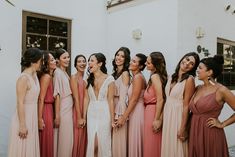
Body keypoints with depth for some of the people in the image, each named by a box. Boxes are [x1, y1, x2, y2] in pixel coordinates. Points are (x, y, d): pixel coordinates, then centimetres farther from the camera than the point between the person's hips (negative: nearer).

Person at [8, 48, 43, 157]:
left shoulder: (35, 75, 6)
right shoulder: (24, 78, -19)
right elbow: (20, 103, -20)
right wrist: (22, 125, -19)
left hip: (32, 116, 8)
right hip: (24, 117, -8)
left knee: (31, 148, 17)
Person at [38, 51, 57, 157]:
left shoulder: (49, 76, 12)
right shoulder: (46, 77, -15)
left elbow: (49, 96, 10)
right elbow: (41, 99, -18)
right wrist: (40, 119, -20)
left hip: (49, 109, 9)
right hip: (45, 111, -9)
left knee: (47, 141, 17)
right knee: (45, 142, 3)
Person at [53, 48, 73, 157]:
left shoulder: (65, 72, 12)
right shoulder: (58, 72, -12)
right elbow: (57, 95, -17)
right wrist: (57, 115, -19)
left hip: (68, 109, 8)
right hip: (62, 110, -8)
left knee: (68, 139, 14)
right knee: (64, 140, 1)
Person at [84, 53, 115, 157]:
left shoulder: (109, 79, -8)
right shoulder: (89, 80, 5)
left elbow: (110, 100, -7)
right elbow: (86, 99, 7)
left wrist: (112, 119, -6)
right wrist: (84, 116, 6)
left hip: (104, 114, -3)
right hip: (91, 114, 4)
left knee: (103, 143, 6)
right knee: (92, 144, 7)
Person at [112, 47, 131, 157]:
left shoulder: (125, 73, -9)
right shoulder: (115, 73, 12)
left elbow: (123, 96, -15)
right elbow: (111, 95, 11)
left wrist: (118, 115, -17)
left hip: (119, 108, -7)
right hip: (112, 107, 7)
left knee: (118, 138, 2)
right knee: (112, 139, 14)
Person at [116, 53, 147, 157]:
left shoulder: (138, 77, -16)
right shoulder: (135, 77, 11)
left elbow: (134, 100, -19)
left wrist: (123, 117, -17)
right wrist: (125, 115, 12)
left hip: (137, 112, -9)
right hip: (134, 111, 9)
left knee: (135, 141, 3)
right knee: (134, 141, 16)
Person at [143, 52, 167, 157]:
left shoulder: (155, 76, -14)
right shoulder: (157, 76, 11)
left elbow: (160, 99, -19)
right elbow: (161, 97, 5)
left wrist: (156, 119, -18)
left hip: (153, 111, -9)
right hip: (150, 110, 9)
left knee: (151, 144, 4)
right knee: (154, 144, 16)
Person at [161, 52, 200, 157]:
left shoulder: (189, 79, -12)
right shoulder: (172, 77, 7)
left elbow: (186, 105, -15)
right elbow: (167, 99, 9)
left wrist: (183, 128, -16)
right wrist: (161, 117, 7)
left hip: (178, 116, -6)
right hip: (167, 116, 6)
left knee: (177, 148, 7)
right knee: (167, 147, 16)